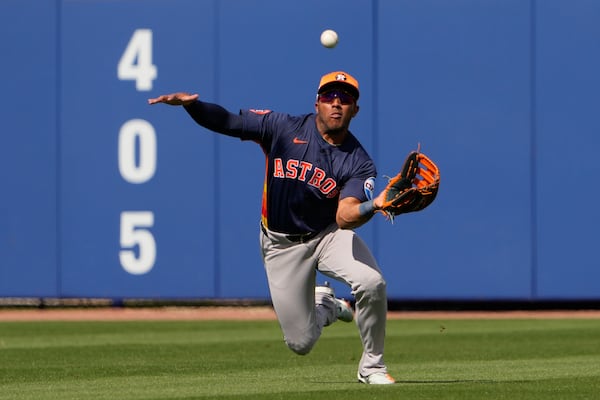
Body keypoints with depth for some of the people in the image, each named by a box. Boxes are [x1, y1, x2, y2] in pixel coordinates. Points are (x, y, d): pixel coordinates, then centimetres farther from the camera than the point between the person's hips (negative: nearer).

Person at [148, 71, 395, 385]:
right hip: (282, 245, 0)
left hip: (329, 235, 0)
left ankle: (371, 366, -6)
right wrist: (190, 103, -32)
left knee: (372, 282, -31)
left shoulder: (358, 163, -15)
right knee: (300, 343, 1)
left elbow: (344, 217, -30)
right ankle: (325, 306, 40)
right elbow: (224, 121, -12)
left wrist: (373, 206, -52)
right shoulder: (285, 128, -13)